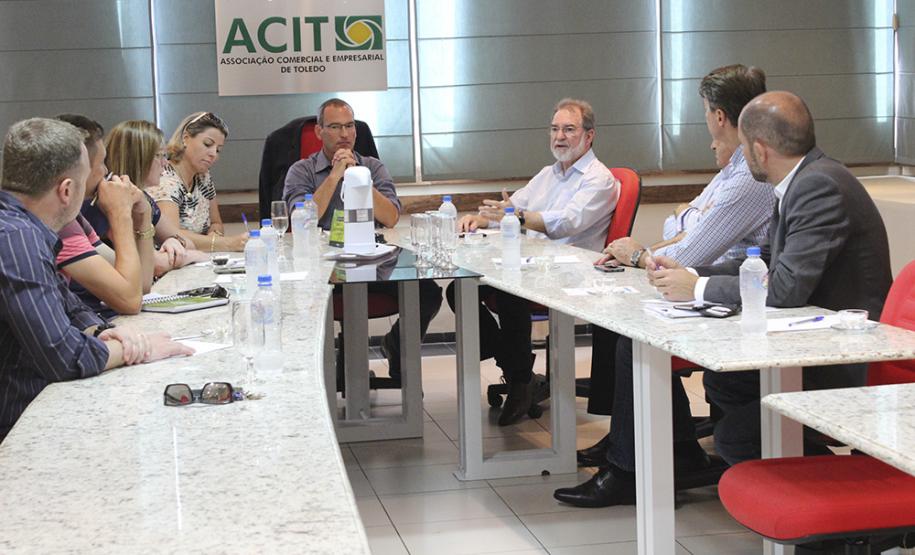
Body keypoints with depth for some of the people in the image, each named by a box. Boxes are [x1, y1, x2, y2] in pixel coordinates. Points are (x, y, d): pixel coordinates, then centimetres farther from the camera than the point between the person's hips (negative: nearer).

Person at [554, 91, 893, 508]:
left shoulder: (820, 186, -23)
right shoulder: (803, 181, 8)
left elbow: (786, 289, -30)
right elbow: (765, 262, 14)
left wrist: (697, 288, -17)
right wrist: (689, 275, 0)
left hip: (845, 361, -10)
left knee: (735, 437, -17)